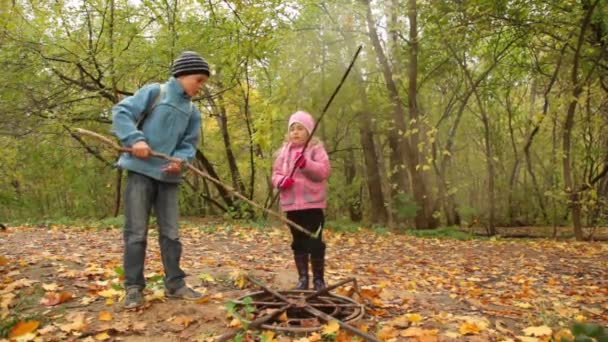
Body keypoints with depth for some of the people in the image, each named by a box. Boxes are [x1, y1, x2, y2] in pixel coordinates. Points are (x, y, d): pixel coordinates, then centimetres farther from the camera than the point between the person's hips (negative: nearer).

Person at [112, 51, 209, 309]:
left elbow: (189, 144, 11)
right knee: (136, 232, -2)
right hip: (141, 171, -5)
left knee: (171, 232, 8)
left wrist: (180, 158, -12)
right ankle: (133, 288, 7)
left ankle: (175, 283, 17)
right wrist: (135, 139, -20)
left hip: (169, 176, 5)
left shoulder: (193, 112, 12)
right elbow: (120, 112, -6)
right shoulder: (154, 92, -1)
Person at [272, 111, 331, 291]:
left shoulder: (316, 149, -1)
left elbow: (324, 170, -13)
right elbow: (276, 172, 10)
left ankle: (318, 278, 10)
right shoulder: (284, 151, 12)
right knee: (298, 242, 11)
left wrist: (306, 164, -27)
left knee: (314, 242, -3)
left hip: (312, 203, -4)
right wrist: (281, 180, -12)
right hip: (291, 203, 4)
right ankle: (302, 278, 20)